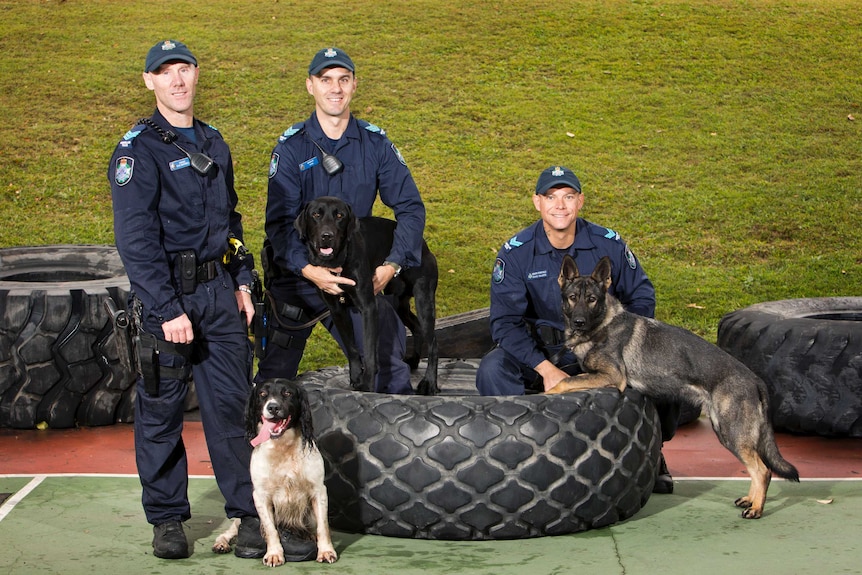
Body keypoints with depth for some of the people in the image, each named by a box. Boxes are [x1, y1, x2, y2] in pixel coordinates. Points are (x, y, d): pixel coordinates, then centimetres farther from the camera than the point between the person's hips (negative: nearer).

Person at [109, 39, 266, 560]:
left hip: (218, 291, 5)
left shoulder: (214, 143, 13)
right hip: (166, 297, -5)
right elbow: (136, 240, -14)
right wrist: (167, 310, -19)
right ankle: (167, 520, 15)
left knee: (232, 405, 5)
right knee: (162, 411, 4)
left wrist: (242, 281, 13)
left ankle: (249, 512, 11)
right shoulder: (138, 150, -8)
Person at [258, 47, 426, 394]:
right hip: (296, 275, -2)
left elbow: (410, 207, -3)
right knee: (276, 374, 8)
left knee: (389, 362, 0)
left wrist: (392, 265, -16)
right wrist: (308, 270, -29)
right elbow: (279, 222, -14)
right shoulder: (292, 146, -8)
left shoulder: (375, 143, -2)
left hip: (358, 274, 2)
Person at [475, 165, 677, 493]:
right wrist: (545, 368, -24)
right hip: (539, 352, -1)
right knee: (492, 370, -29)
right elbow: (504, 322, -11)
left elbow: (642, 297, 6)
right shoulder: (515, 253, -8)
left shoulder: (608, 244, -4)